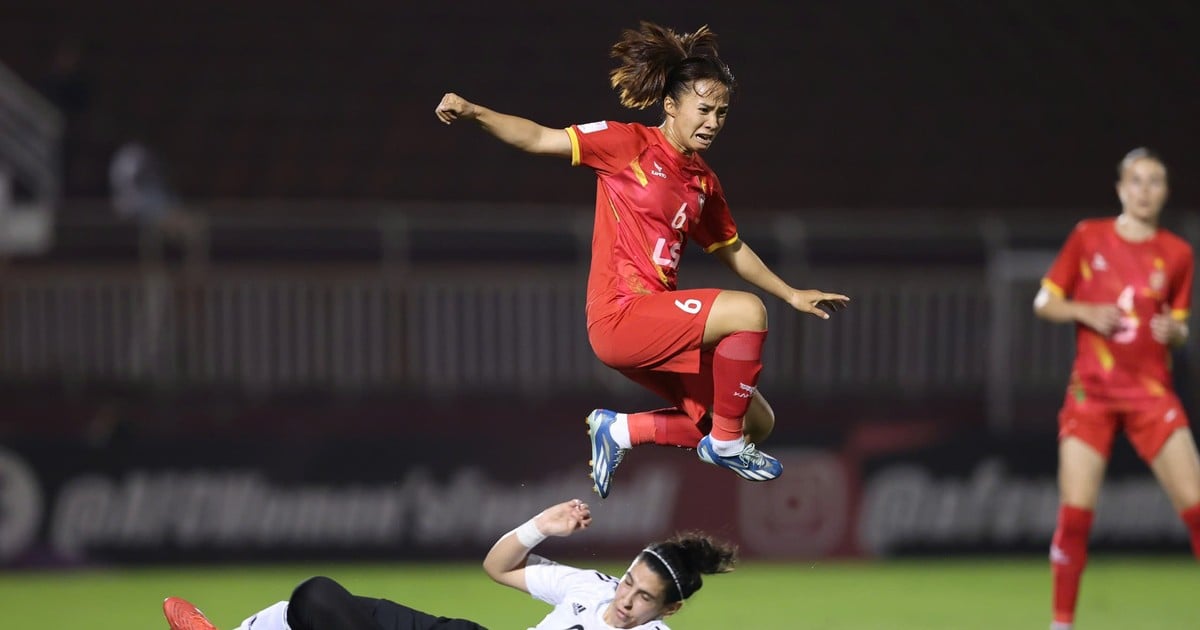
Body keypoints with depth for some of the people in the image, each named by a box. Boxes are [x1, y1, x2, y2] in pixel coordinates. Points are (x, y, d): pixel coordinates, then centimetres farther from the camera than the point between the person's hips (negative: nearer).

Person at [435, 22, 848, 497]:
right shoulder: (630, 144, -6)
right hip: (620, 315, -8)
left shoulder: (704, 182, 15)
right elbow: (542, 140, -12)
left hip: (660, 328, 8)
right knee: (747, 312, -26)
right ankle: (725, 442, -11)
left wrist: (792, 295, 30)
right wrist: (472, 113, -25)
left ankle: (619, 430, 13)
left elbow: (732, 251, 29)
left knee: (758, 422, 8)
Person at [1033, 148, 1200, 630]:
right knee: (1074, 515, -8)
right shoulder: (1088, 237, 2)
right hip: (1092, 392, -1)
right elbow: (1044, 302, 6)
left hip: (1152, 395, 1)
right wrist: (1085, 312, -12)